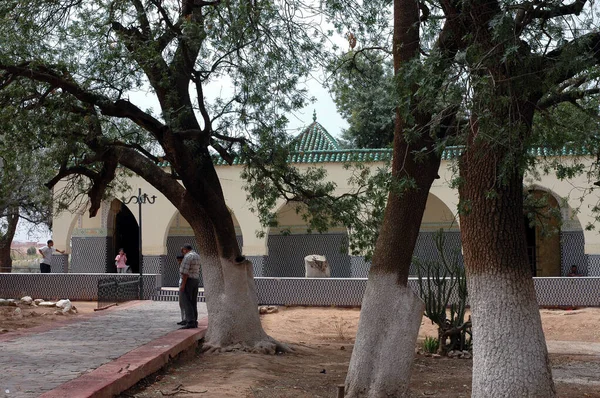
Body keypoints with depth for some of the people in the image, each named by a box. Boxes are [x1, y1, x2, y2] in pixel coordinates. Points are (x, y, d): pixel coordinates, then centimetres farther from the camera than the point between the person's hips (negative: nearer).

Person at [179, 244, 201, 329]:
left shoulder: (188, 256, -14)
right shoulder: (197, 256, 15)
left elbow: (185, 272, -20)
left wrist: (183, 284, -21)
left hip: (188, 280, -9)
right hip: (196, 280, 9)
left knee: (186, 302, -9)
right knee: (193, 302, 10)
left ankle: (190, 322, -15)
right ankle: (194, 322, 9)